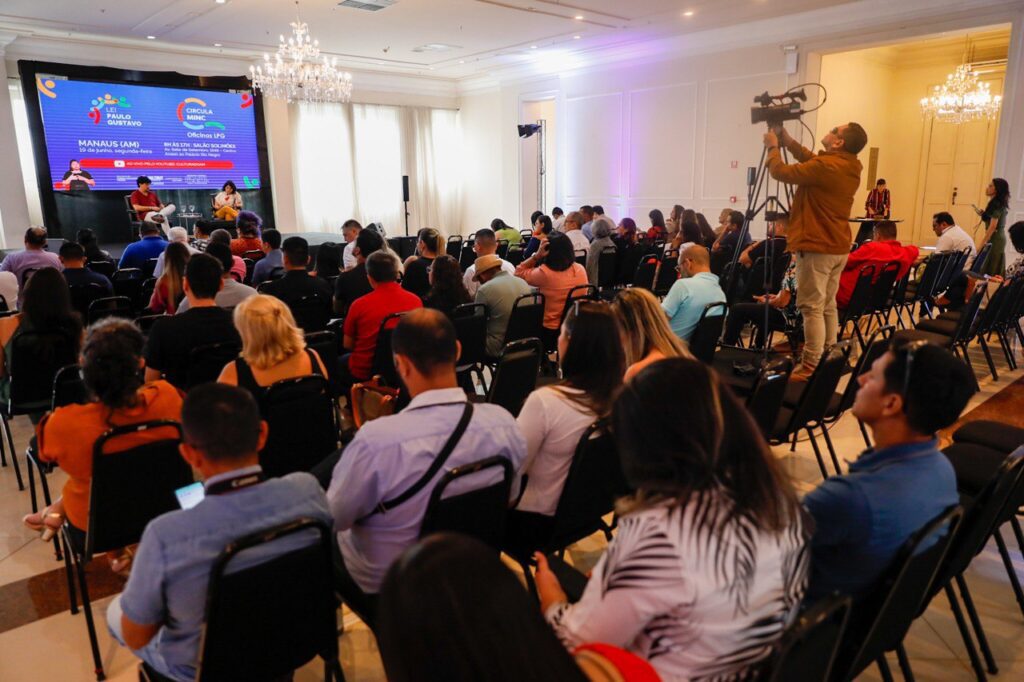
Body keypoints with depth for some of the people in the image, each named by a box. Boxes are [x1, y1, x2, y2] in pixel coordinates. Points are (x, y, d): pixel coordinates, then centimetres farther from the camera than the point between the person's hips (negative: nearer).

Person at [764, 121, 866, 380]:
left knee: (812, 308, -7)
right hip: (838, 247, 9)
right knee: (827, 305, 14)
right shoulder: (849, 167, 10)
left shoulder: (825, 165, -18)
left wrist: (773, 146, 4)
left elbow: (780, 172, -13)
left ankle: (811, 367, -7)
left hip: (817, 247, -9)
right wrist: (787, 140, 18)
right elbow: (810, 161, 23)